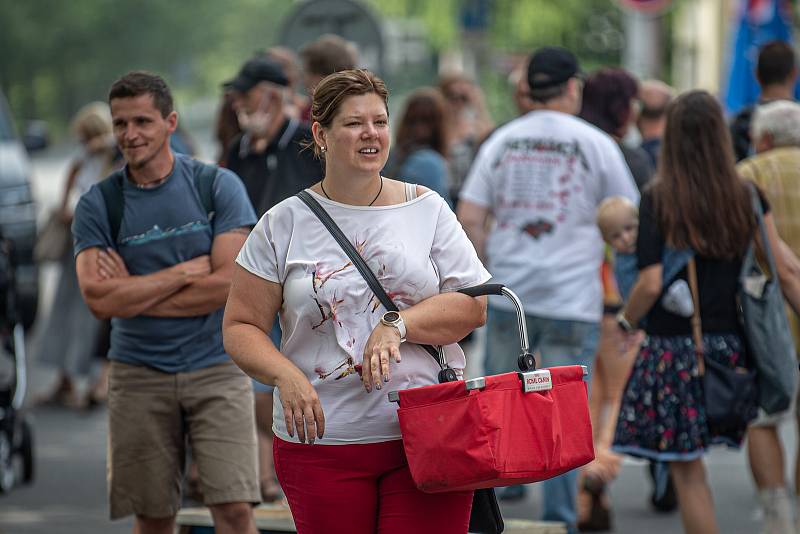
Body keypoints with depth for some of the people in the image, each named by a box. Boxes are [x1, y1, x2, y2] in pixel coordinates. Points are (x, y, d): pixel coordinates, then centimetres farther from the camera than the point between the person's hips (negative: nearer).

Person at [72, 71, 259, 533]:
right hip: (139, 373, 2)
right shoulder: (99, 204, 2)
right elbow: (99, 299, -11)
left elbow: (228, 283, -10)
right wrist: (187, 271, -10)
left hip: (216, 368, -1)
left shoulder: (217, 186, -1)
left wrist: (135, 295, -8)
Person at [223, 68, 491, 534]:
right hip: (321, 441, 0)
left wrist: (397, 326, -14)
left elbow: (472, 307, 2)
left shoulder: (426, 209, 8)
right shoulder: (284, 225, 5)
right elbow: (241, 327, 4)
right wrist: (286, 376, -15)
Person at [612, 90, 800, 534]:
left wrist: (625, 322, 3)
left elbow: (652, 283, -14)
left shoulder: (658, 201, -10)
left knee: (687, 470, 3)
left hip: (674, 347, -4)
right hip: (730, 344, 4)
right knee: (689, 461, 17)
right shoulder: (745, 197, 1)